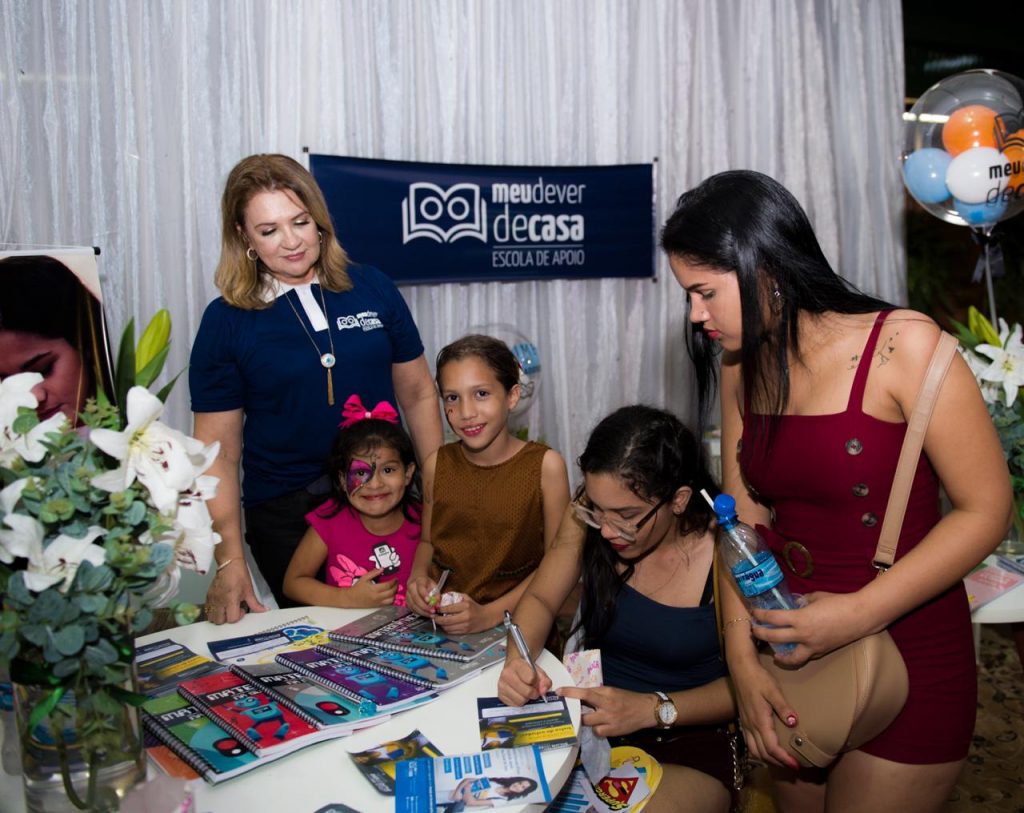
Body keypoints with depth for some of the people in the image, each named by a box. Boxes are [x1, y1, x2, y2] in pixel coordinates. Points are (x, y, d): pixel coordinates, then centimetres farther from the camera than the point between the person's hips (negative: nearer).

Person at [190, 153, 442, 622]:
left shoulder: (373, 289, 2)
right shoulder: (226, 321, -3)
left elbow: (417, 394, 8)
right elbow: (218, 448, -3)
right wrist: (229, 560, -8)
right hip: (286, 518, -2)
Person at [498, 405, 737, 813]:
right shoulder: (591, 515, -9)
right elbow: (540, 600, 2)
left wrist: (652, 710, -22)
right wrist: (517, 662, -19)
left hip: (687, 742, -3)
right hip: (588, 721, 3)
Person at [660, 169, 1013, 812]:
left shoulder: (903, 345, -17)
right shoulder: (744, 367, 1)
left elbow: (986, 511, -16)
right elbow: (744, 518, -1)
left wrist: (859, 613, -23)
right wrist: (741, 659, -12)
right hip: (792, 651, 6)